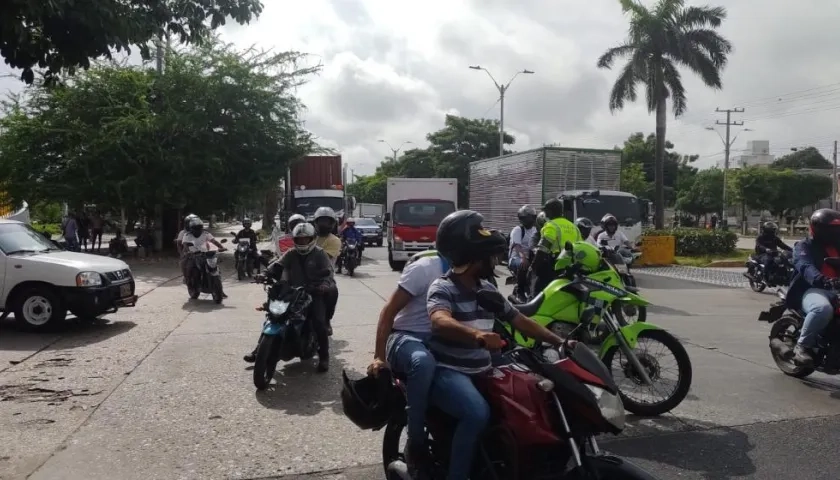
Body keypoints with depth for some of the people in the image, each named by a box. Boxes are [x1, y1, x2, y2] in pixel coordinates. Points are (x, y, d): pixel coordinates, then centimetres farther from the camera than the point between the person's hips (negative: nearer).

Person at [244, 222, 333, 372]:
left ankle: (324, 356, -8)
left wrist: (324, 285, -31)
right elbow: (277, 265, -2)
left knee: (319, 322, -23)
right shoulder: (291, 254, 11)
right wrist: (265, 274, -23)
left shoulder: (319, 254, 2)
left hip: (314, 293, -4)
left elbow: (328, 272, -9)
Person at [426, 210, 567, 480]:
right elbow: (440, 322, -37)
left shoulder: (487, 290, 9)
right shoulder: (442, 288, -15)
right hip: (448, 372, -8)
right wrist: (477, 335, -56)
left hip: (482, 371, 8)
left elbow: (520, 321, 15)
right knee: (477, 413, -34)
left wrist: (559, 341, 5)